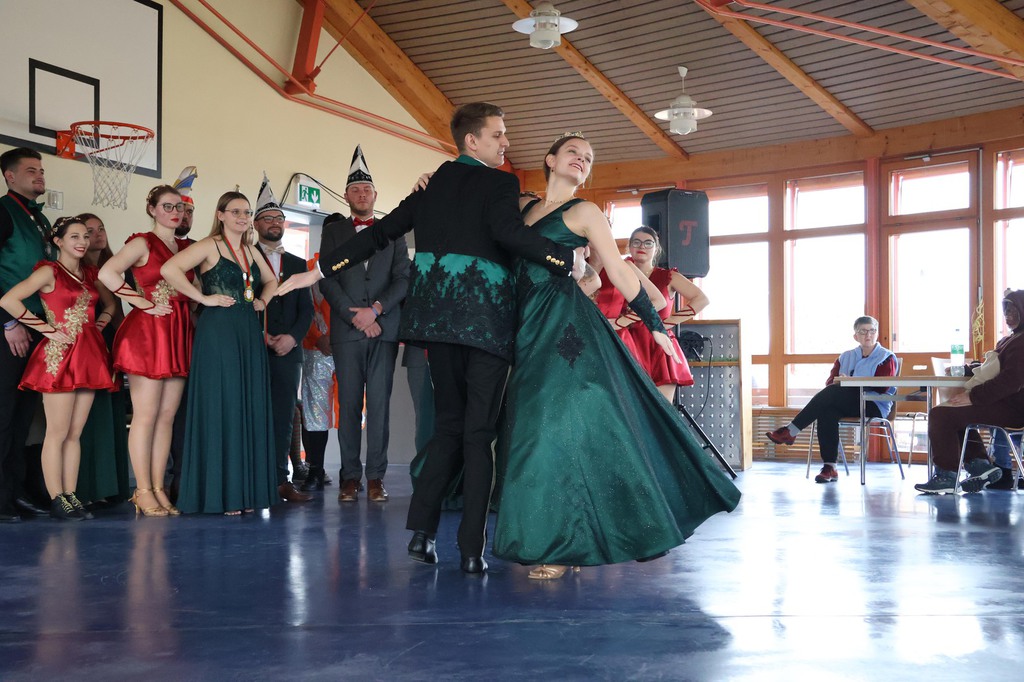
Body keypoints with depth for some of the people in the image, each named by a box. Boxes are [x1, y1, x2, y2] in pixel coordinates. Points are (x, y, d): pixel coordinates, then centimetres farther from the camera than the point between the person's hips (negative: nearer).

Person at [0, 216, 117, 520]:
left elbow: (110, 303, 31)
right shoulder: (49, 271, -4)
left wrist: (100, 323, 11)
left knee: (75, 433, 8)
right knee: (58, 432, -3)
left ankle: (71, 496, 12)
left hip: (89, 356, 6)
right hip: (60, 356, -6)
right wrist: (46, 328, -12)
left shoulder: (90, 273, 14)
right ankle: (56, 500, 1)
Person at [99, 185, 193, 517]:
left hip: (178, 334, 6)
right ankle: (143, 492, 1)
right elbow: (107, 273, -16)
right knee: (146, 415, -4)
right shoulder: (143, 243, -2)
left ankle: (158, 488, 11)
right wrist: (144, 303, -14)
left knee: (167, 416, 6)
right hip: (147, 331, -6)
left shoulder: (186, 247, 16)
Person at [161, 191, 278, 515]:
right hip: (218, 332, -7)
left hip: (250, 333, 7)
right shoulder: (210, 246, -4)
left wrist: (263, 300, 15)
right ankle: (220, 493, 2)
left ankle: (247, 489, 12)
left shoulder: (251, 251, 17)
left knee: (251, 409, 6)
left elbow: (271, 280, 34)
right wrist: (203, 297, -14)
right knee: (221, 407, -5)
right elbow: (169, 269, -18)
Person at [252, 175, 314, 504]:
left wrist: (292, 337, -4)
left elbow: (307, 308, 12)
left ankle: (280, 479, 5)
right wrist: (262, 336, -11)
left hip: (288, 350, 4)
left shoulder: (297, 264, 18)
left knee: (283, 415, 2)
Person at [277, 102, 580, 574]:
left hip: (436, 313, 5)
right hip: (485, 314, -5)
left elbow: (380, 233, 16)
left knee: (448, 420, 15)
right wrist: (568, 262, -14)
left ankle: (422, 528, 6)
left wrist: (321, 269, 22)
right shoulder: (499, 183, -1)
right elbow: (509, 231, -20)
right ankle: (472, 548, -2)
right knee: (479, 430, -1)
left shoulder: (434, 185, 17)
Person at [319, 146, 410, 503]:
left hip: (384, 329, 0)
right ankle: (350, 477, 4)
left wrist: (376, 309, -9)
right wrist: (354, 315, -8)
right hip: (346, 329, 0)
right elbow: (328, 280, 3)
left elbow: (403, 279, 5)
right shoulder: (333, 231, 13)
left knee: (379, 405, -2)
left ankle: (376, 476, 1)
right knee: (349, 405, 0)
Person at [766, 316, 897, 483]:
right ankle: (829, 467, -33)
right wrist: (837, 383, -16)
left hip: (874, 406, -4)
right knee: (827, 411, -32)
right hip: (848, 406, 4)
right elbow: (830, 381, 9)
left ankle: (790, 431, -27)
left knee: (833, 393, -29)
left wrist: (851, 383, -18)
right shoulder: (846, 357, 21)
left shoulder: (886, 358, 6)